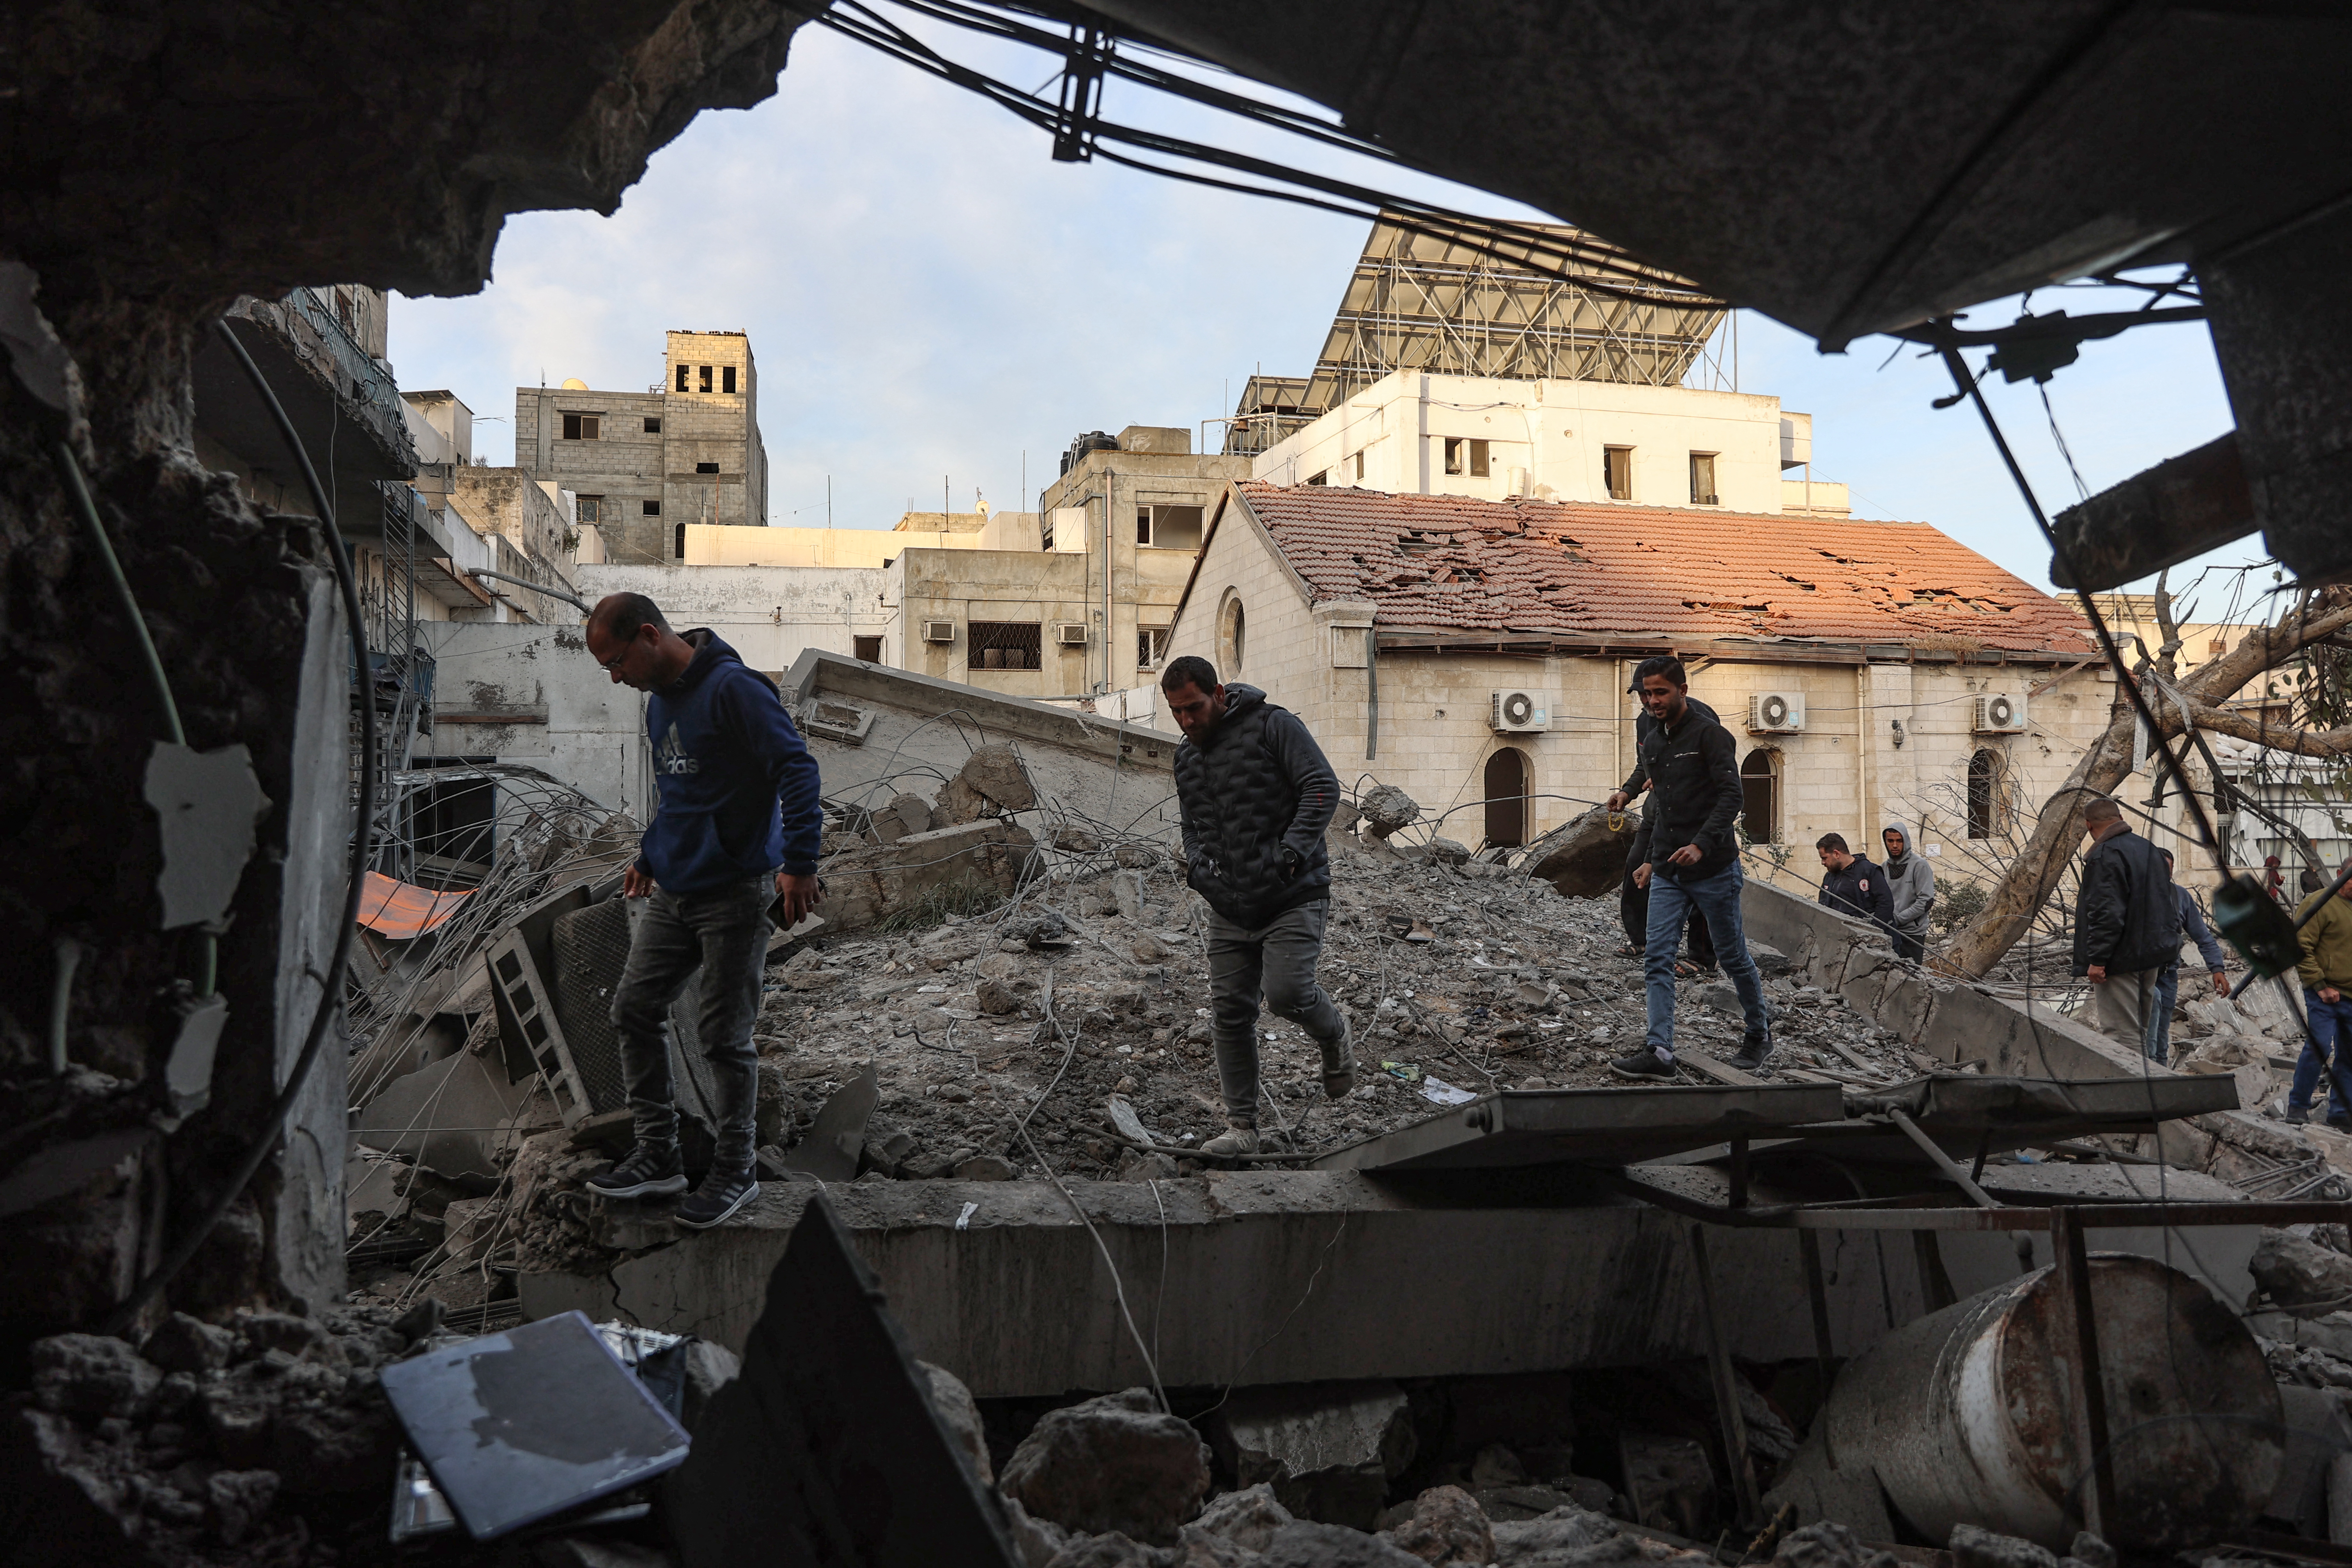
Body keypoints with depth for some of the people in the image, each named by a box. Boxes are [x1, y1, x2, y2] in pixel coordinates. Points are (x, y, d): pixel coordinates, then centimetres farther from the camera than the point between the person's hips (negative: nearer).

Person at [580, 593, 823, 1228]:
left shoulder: (733, 689, -16)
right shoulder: (659, 702, 13)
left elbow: (797, 769, -22)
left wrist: (799, 863, -26)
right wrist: (650, 855, 25)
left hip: (736, 895, -9)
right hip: (673, 893, 9)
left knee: (726, 1038, 0)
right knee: (634, 1010, 10)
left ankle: (734, 1171, 16)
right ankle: (658, 1153, 23)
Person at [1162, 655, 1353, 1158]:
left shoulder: (1273, 725, -7)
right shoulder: (1185, 757, 14)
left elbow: (1322, 787, -14)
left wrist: (1293, 852, -23)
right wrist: (1196, 864, 5)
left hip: (1293, 899, -6)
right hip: (1229, 909, 6)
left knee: (1287, 993, -21)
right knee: (1230, 1014, 3)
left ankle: (1335, 1034, 14)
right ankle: (1242, 1127, 13)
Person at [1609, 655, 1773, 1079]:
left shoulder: (1710, 735, -9)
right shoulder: (1652, 745, 14)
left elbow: (1731, 795, -18)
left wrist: (1701, 844, -29)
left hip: (1714, 869, -6)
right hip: (1667, 873, 6)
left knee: (1732, 956, 9)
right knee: (1657, 958, -7)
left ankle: (1759, 1032, 30)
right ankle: (1659, 1051, -10)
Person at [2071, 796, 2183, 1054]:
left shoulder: (2104, 856, -16)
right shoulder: (2151, 850, 14)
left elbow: (2106, 912, -23)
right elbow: (2171, 907, 21)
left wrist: (2097, 959, -20)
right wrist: (2169, 949, 26)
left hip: (2120, 960, -9)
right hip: (2152, 956, 9)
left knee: (2123, 1033, -7)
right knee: (2139, 1030, 17)